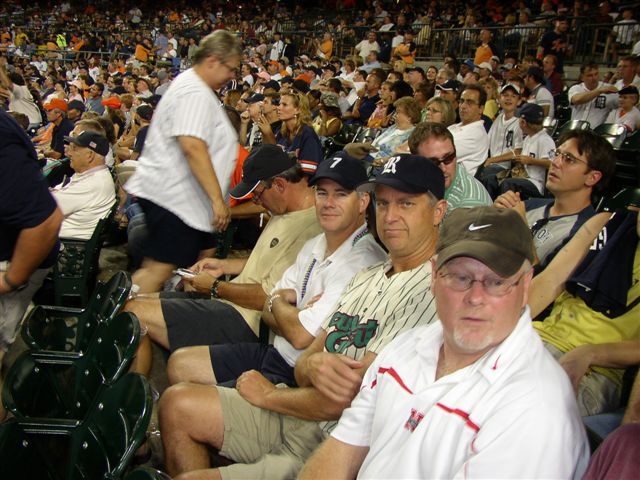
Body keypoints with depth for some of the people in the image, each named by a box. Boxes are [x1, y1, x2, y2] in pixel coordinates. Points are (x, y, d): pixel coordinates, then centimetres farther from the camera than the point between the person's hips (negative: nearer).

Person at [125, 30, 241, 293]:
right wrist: (217, 198, -26)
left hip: (167, 192, 11)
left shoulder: (188, 84, 20)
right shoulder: (196, 93, -15)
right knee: (159, 268, -9)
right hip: (175, 197, -11)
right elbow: (193, 147, -27)